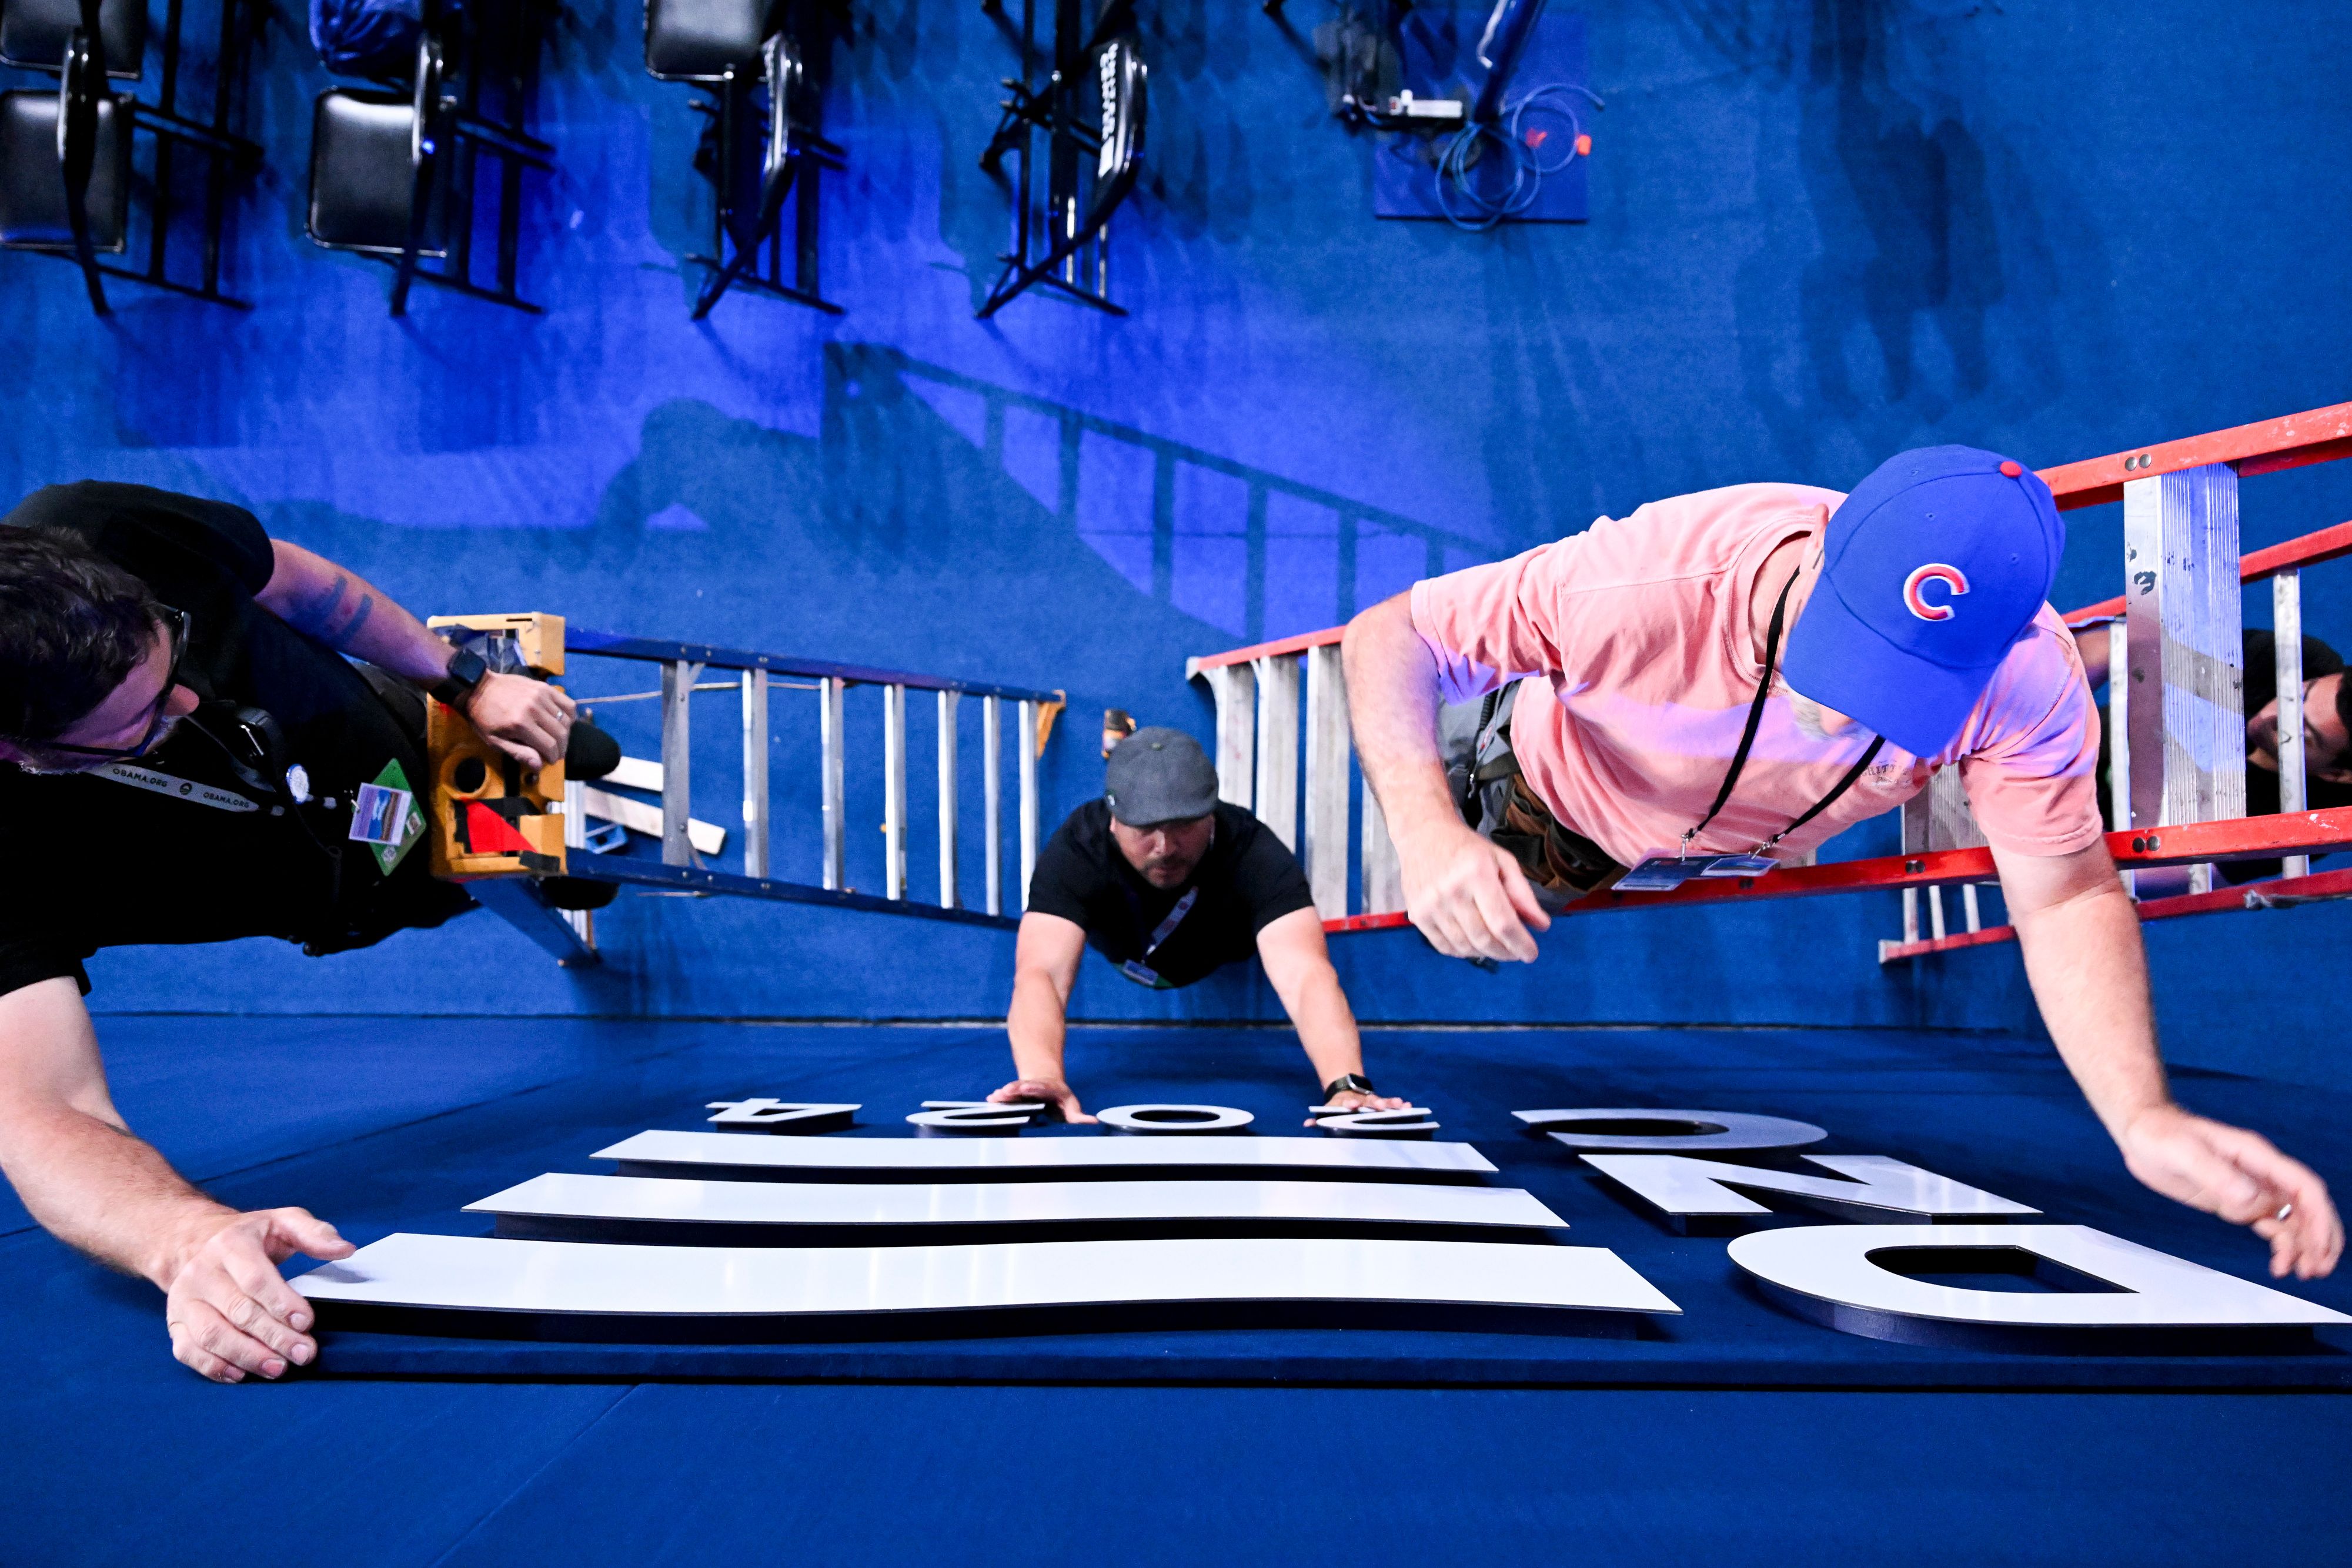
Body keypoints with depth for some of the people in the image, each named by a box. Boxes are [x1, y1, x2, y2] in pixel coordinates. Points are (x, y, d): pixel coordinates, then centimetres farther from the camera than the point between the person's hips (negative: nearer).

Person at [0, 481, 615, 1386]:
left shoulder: (93, 533, -38)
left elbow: (300, 581, -17)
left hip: (395, 714, 3)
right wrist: (190, 1240, -75)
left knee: (584, 758, 33)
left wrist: (466, 684, -10)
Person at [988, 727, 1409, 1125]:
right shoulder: (1077, 847, -40)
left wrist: (1346, 1085, -76)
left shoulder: (1254, 852, -41)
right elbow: (1041, 973, -55)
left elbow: (1306, 975, -57)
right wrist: (1043, 1076, -76)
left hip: (1234, 978, -1)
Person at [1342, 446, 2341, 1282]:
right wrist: (1427, 833, -56)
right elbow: (1389, 636, -38)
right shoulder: (1647, 585, -48)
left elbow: (2065, 898, -26)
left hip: (1752, 852, 3)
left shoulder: (2027, 681, -38)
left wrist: (2144, 1119, -42)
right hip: (1554, 803, -2)